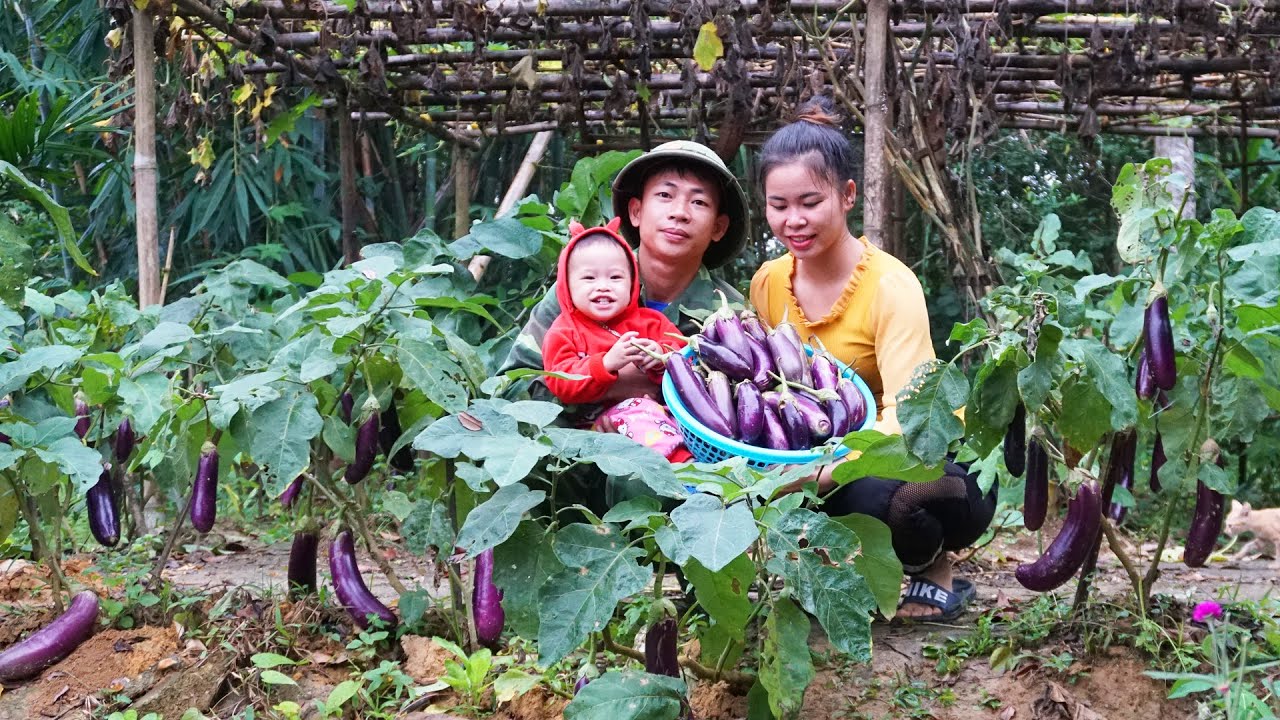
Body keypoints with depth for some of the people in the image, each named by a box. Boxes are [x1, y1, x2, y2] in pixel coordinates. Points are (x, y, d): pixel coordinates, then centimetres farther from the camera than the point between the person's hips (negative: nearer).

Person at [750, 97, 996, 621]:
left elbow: (907, 416, -31)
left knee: (874, 495, -37)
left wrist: (826, 469, -47)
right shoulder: (768, 283, -2)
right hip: (827, 454, 5)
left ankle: (935, 574, -2)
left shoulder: (890, 286, -20)